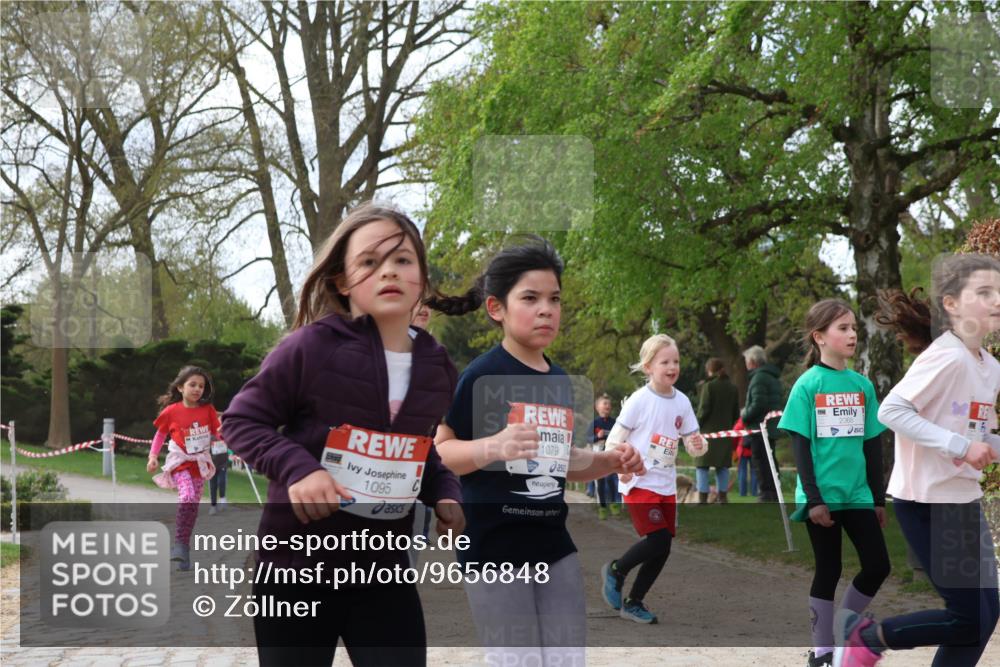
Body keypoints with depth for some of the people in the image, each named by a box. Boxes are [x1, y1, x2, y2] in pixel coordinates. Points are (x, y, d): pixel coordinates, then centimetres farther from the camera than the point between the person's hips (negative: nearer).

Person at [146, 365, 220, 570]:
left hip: (200, 464, 3)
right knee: (187, 496, -27)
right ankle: (179, 543, -16)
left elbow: (217, 434, 3)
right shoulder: (171, 411, -7)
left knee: (193, 506, 5)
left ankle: (184, 547, 18)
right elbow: (161, 434, 6)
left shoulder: (208, 410, -2)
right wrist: (153, 456, -1)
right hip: (180, 462, -3)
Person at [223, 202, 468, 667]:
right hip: (297, 562, -4)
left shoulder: (436, 369, 4)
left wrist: (444, 493, 1)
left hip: (384, 565, 4)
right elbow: (240, 421, -6)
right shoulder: (310, 347, -14)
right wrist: (296, 468, -23)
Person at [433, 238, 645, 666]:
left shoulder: (560, 381, 10)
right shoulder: (483, 375, -11)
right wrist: (493, 447, -29)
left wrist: (611, 461, 3)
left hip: (554, 545, 7)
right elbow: (439, 452, -12)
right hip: (493, 547, -7)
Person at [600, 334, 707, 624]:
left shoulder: (682, 401, 3)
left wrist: (698, 445, -16)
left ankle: (633, 603, 21)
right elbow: (615, 439, -8)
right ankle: (616, 571, 9)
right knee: (659, 538, -18)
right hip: (639, 484, -6)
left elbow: (693, 446, 7)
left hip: (666, 486, 6)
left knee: (662, 549, 5)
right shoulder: (640, 400, -12)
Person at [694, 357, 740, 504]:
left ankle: (702, 500, -6)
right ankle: (723, 499, 12)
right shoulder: (733, 388, 8)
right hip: (725, 432, 5)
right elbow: (736, 414, 10)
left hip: (708, 431, -5)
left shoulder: (708, 386, -9)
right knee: (722, 467, 12)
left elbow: (703, 410, -11)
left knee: (702, 466, -1)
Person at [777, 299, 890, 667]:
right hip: (822, 497, -5)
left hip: (858, 495, 5)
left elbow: (873, 445, 10)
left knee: (878, 566, 4)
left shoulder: (863, 385, 6)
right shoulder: (807, 385, -8)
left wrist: (879, 498, 10)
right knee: (828, 571, 3)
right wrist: (813, 499, -15)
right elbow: (800, 447, -9)